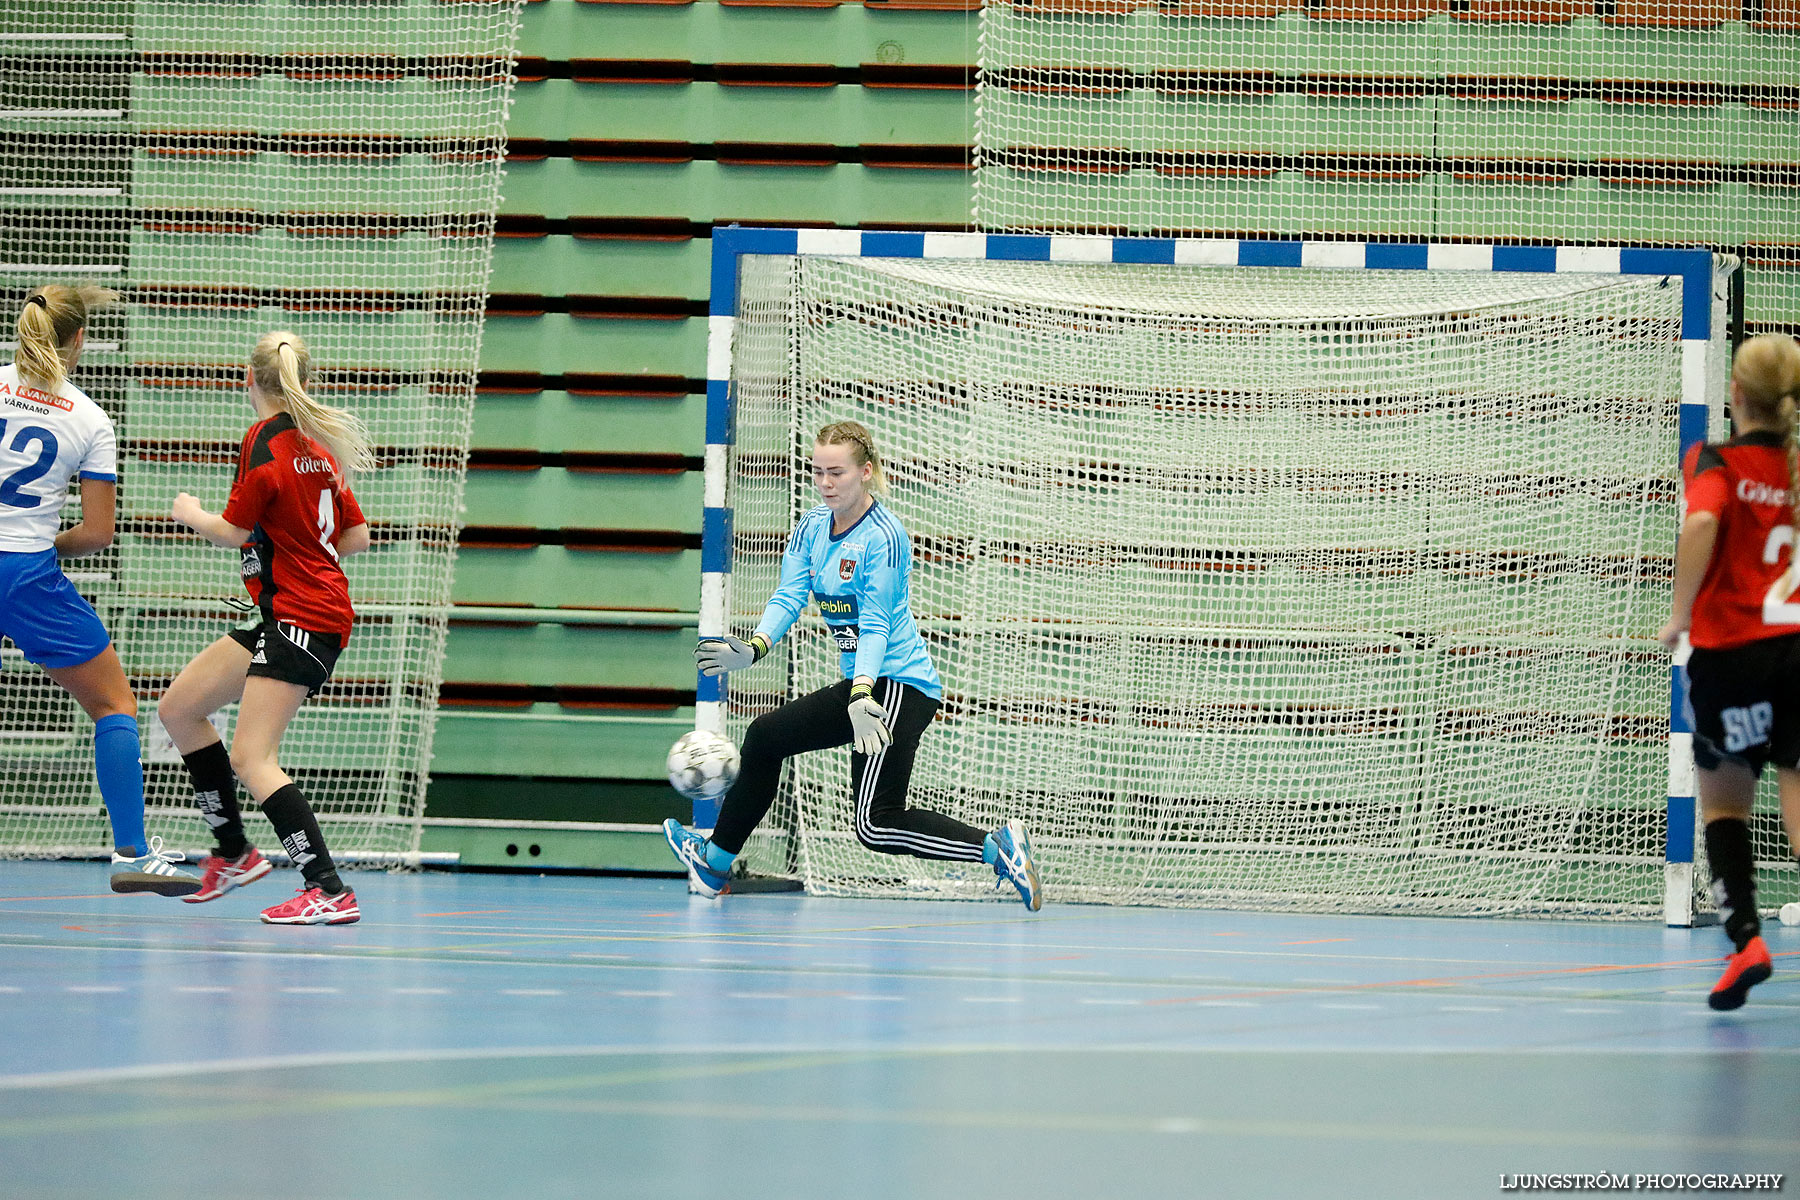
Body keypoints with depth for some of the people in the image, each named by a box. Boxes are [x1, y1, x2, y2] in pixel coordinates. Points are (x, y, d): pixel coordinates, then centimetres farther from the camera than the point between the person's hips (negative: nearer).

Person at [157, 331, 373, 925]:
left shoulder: (266, 440, -12)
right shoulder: (319, 444, 12)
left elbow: (233, 531, -12)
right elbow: (357, 537, 16)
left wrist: (191, 514, 8)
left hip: (302, 619, -9)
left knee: (252, 760, -14)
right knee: (178, 708, 14)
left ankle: (329, 892, -20)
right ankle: (234, 854, 20)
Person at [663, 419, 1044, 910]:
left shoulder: (883, 537, -16)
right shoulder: (812, 527, 7)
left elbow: (875, 626, -21)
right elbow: (788, 597, -3)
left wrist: (861, 696, -34)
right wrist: (753, 648, -21)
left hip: (900, 685, -9)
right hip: (860, 682, 9)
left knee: (876, 824, -17)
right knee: (765, 735, 17)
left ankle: (997, 848, -17)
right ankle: (715, 861, 30)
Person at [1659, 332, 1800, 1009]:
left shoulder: (1716, 463, -3)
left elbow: (1701, 523, -23)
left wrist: (1680, 616, -13)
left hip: (1729, 651, -2)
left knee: (1723, 802, 19)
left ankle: (1744, 935, 4)